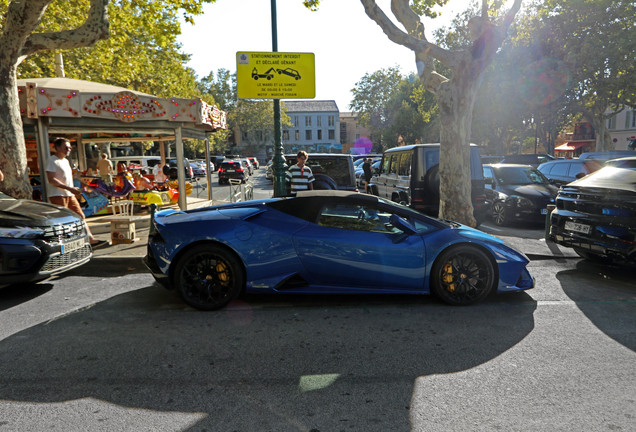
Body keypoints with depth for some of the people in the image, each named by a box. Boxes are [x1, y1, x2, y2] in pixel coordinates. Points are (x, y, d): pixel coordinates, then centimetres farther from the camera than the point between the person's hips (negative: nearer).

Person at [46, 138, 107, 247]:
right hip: (58, 196, -9)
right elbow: (51, 179, -18)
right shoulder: (52, 161, -9)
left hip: (70, 195, 9)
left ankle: (91, 240, 6)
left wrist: (74, 189, 12)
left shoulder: (66, 161, 19)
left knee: (81, 216, 5)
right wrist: (69, 188, -22)